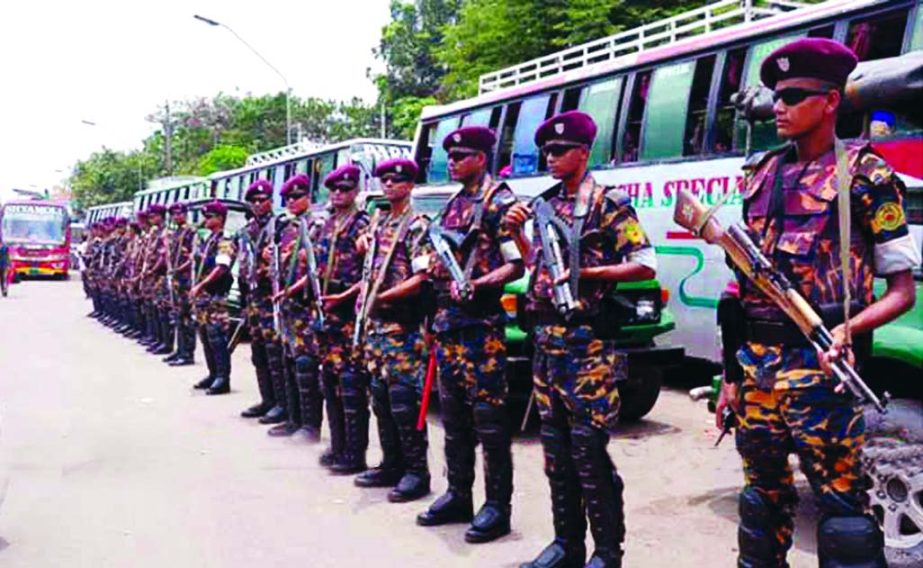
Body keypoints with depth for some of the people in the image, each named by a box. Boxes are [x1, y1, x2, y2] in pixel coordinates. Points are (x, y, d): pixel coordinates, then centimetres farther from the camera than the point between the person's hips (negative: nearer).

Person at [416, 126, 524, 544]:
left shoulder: (500, 201, -6)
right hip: (447, 319, 9)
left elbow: (516, 264, -13)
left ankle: (498, 505, 4)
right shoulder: (453, 205, 18)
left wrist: (477, 285, -26)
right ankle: (458, 495, 23)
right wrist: (435, 273, 7)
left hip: (482, 321, -9)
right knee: (453, 412, 13)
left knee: (488, 414, -4)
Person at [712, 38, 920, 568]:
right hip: (755, 363, 6)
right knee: (763, 494, 15)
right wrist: (732, 373, 13)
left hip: (817, 365, -5)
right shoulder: (763, 176, 13)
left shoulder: (864, 175, -2)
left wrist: (849, 328, -22)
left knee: (842, 502, -3)